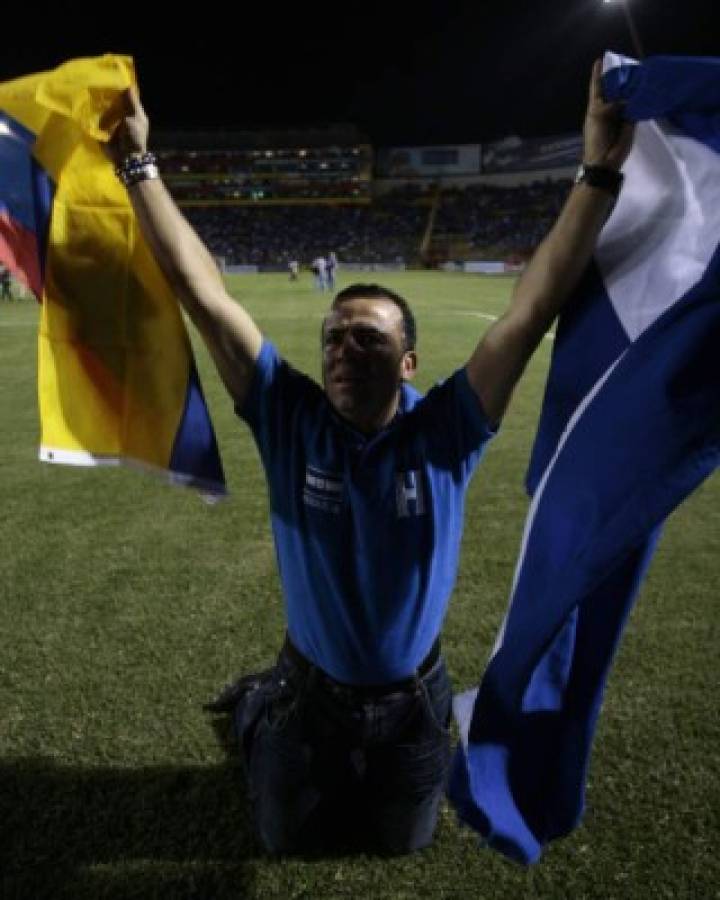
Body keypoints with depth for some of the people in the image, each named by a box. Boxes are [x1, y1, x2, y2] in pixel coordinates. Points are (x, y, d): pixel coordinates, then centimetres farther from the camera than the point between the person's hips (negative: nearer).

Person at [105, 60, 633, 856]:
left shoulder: (444, 432, -23)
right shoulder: (291, 420, -22)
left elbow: (532, 311, -30)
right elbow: (202, 295, -25)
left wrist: (600, 174, -35)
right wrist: (137, 166, -26)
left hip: (411, 696, 0)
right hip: (312, 687, 0)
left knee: (401, 842, 25)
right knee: (288, 840, 24)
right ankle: (260, 707, 49)